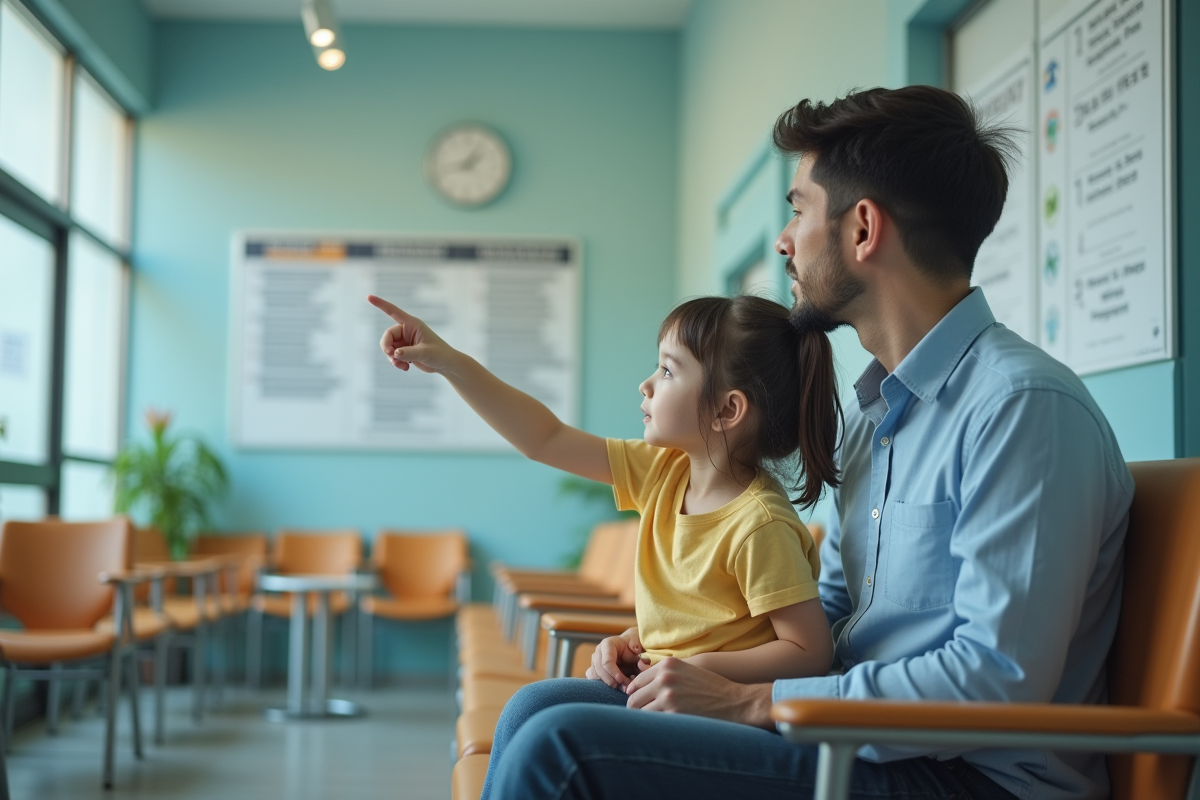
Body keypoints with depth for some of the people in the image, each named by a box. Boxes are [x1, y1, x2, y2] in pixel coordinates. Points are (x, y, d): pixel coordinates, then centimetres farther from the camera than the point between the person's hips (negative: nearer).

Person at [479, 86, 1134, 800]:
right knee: (543, 707, 2)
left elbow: (1001, 679, -23)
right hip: (858, 737, 9)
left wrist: (752, 701, -19)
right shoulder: (876, 408, 16)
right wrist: (685, 656, 6)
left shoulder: (1024, 405, -17)